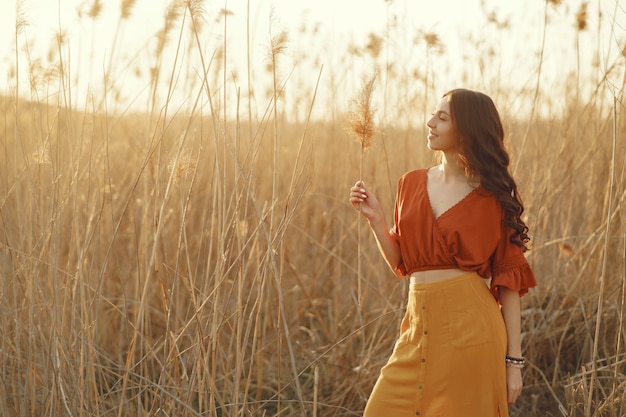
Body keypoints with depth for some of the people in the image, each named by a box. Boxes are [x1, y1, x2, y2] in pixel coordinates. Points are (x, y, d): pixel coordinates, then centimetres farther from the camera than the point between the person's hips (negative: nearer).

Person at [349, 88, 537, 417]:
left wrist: (514, 360, -5)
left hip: (469, 326, -4)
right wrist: (374, 218, -1)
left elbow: (509, 280, -3)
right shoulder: (411, 184, 11)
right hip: (419, 325, 5)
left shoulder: (493, 198, -2)